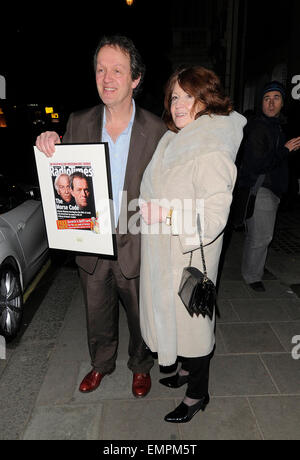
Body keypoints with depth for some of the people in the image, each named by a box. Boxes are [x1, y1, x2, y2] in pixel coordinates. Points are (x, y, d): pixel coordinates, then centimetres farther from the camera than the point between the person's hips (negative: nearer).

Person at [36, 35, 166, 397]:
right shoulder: (78, 123, -2)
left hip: (136, 247, -2)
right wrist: (48, 147, -14)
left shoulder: (156, 130, -9)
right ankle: (101, 364, 52)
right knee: (97, 315, 23)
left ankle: (141, 367, 48)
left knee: (139, 316, 19)